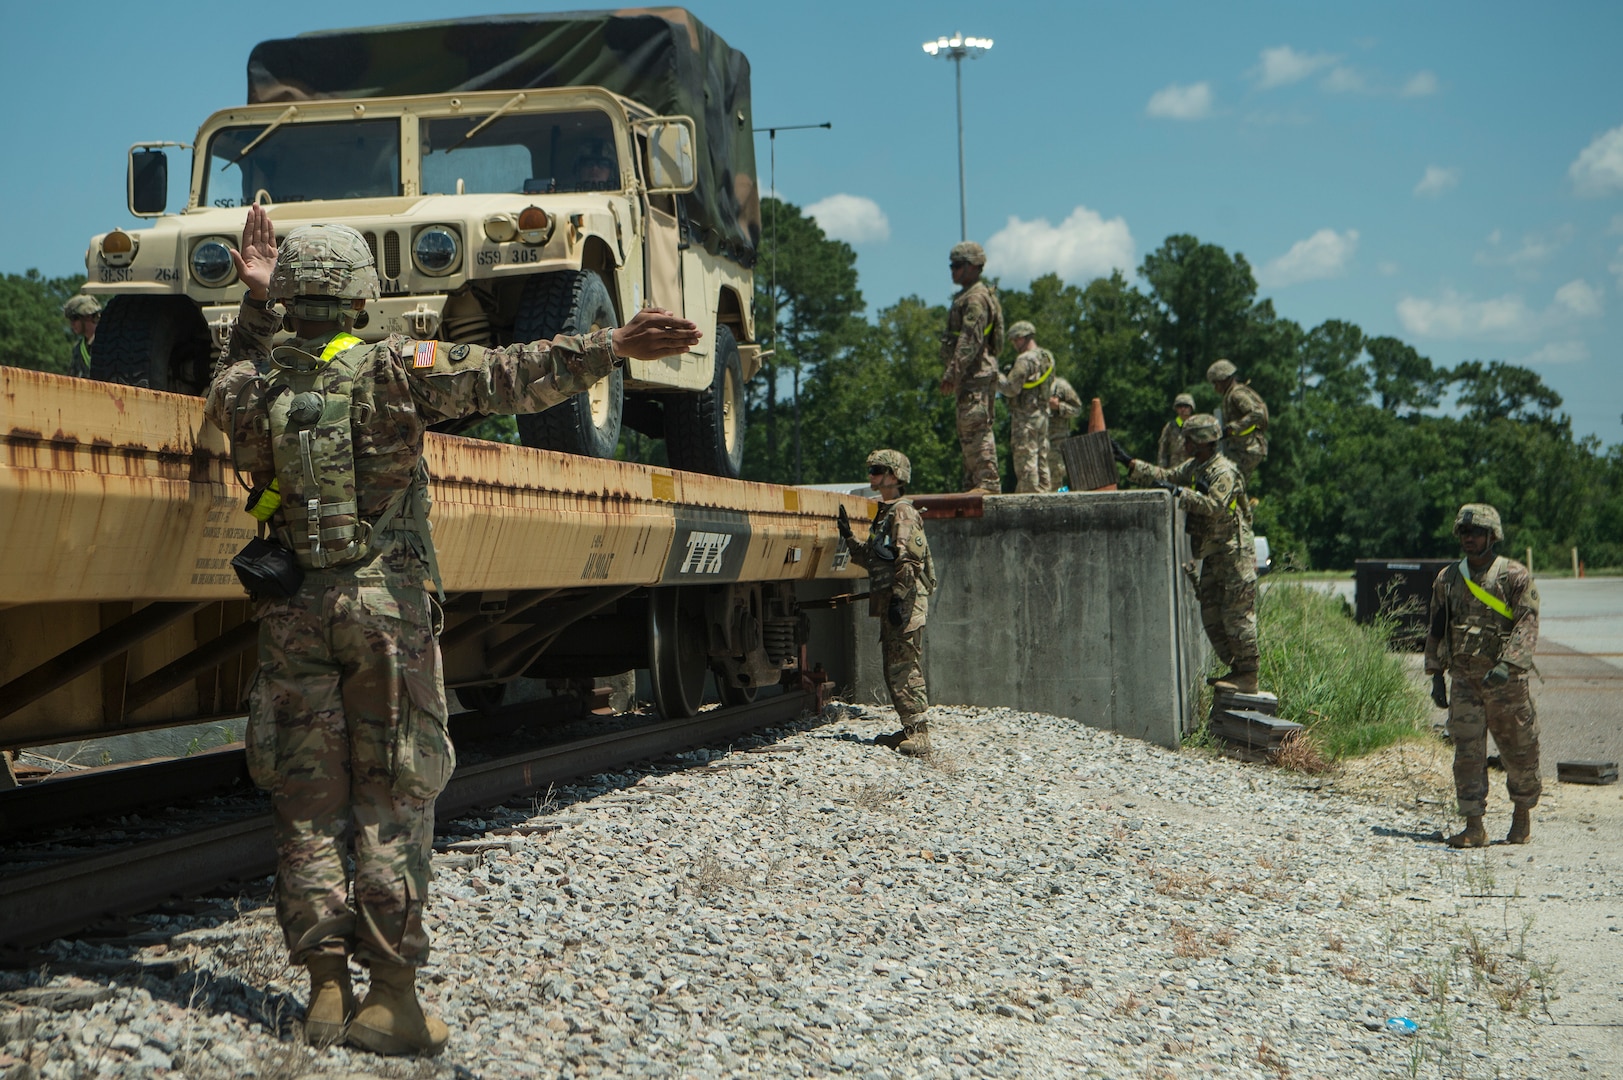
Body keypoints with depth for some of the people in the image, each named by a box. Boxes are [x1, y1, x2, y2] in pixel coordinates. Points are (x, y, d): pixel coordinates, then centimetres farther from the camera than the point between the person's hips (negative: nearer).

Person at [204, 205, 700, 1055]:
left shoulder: (250, 389, 4)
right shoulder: (391, 369, -6)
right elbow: (506, 376, -16)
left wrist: (255, 305, 26)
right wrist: (610, 347, -20)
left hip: (291, 605, 3)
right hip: (386, 600, -3)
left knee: (308, 801, 8)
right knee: (392, 796, 1)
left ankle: (325, 991, 8)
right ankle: (391, 996, 0)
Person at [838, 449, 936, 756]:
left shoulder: (903, 514, -10)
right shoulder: (885, 514, 21)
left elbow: (909, 561, -19)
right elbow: (872, 559, 26)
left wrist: (898, 598, -23)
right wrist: (848, 538, 17)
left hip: (905, 604, -10)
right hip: (890, 604, 10)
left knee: (905, 668, -11)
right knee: (894, 668, 12)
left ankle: (919, 733, -10)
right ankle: (909, 730, 17)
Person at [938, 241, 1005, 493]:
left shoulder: (976, 298, -13)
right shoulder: (966, 297, 21)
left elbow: (970, 341, -21)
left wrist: (952, 372, -23)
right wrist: (953, 372, 23)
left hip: (976, 375, -11)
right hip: (970, 376, 11)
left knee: (976, 429, -13)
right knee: (968, 432, 12)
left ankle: (988, 483, -14)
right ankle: (973, 483, 15)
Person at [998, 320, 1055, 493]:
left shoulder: (1025, 360, -15)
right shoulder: (1047, 357, 13)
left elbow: (1011, 389, -19)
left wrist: (996, 377, -3)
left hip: (1025, 417, -9)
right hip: (1043, 415, 9)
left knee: (1026, 462, -7)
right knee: (1041, 460, 10)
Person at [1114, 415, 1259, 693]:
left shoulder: (1224, 472, -16)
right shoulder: (1193, 468, 13)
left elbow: (1215, 506, -28)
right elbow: (1165, 476, 17)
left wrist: (1180, 493, -30)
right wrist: (1128, 462, 12)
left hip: (1235, 554, -10)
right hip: (1212, 555, 10)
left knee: (1237, 615, -9)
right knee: (1211, 615, 9)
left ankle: (1248, 677, -6)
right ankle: (1235, 669, 15)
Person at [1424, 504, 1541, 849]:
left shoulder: (1516, 576, -5)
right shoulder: (1447, 579, 9)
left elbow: (1527, 625, -13)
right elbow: (1436, 629, 15)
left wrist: (1506, 666, -25)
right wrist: (1436, 675, 9)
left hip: (1507, 680, -3)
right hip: (1463, 679, 3)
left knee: (1518, 753, 8)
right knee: (1467, 752, -4)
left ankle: (1523, 815, 28)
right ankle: (1474, 827, -2)